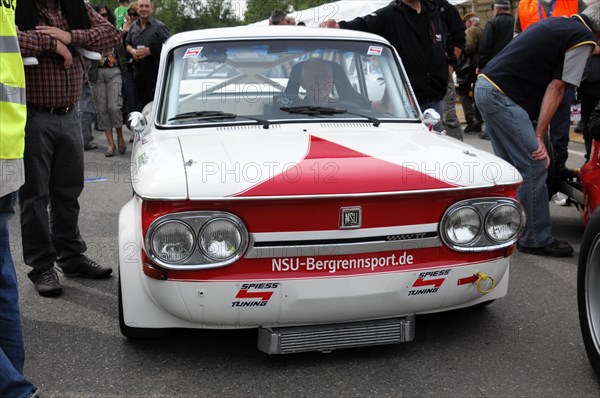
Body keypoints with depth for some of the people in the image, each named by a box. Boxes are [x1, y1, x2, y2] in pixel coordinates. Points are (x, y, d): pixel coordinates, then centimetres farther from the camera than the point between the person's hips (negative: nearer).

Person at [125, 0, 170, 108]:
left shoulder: (159, 26, -3)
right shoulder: (133, 27, 16)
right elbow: (127, 43, 23)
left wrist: (149, 51, -17)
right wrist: (131, 50, 0)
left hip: (155, 72, -6)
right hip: (139, 72, 6)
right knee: (141, 102, 10)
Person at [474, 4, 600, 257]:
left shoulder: (559, 24, 19)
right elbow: (556, 88, -10)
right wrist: (539, 137, -8)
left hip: (485, 86, 10)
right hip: (503, 96, -10)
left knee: (510, 166, 17)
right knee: (534, 168, -4)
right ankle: (536, 240, 4)